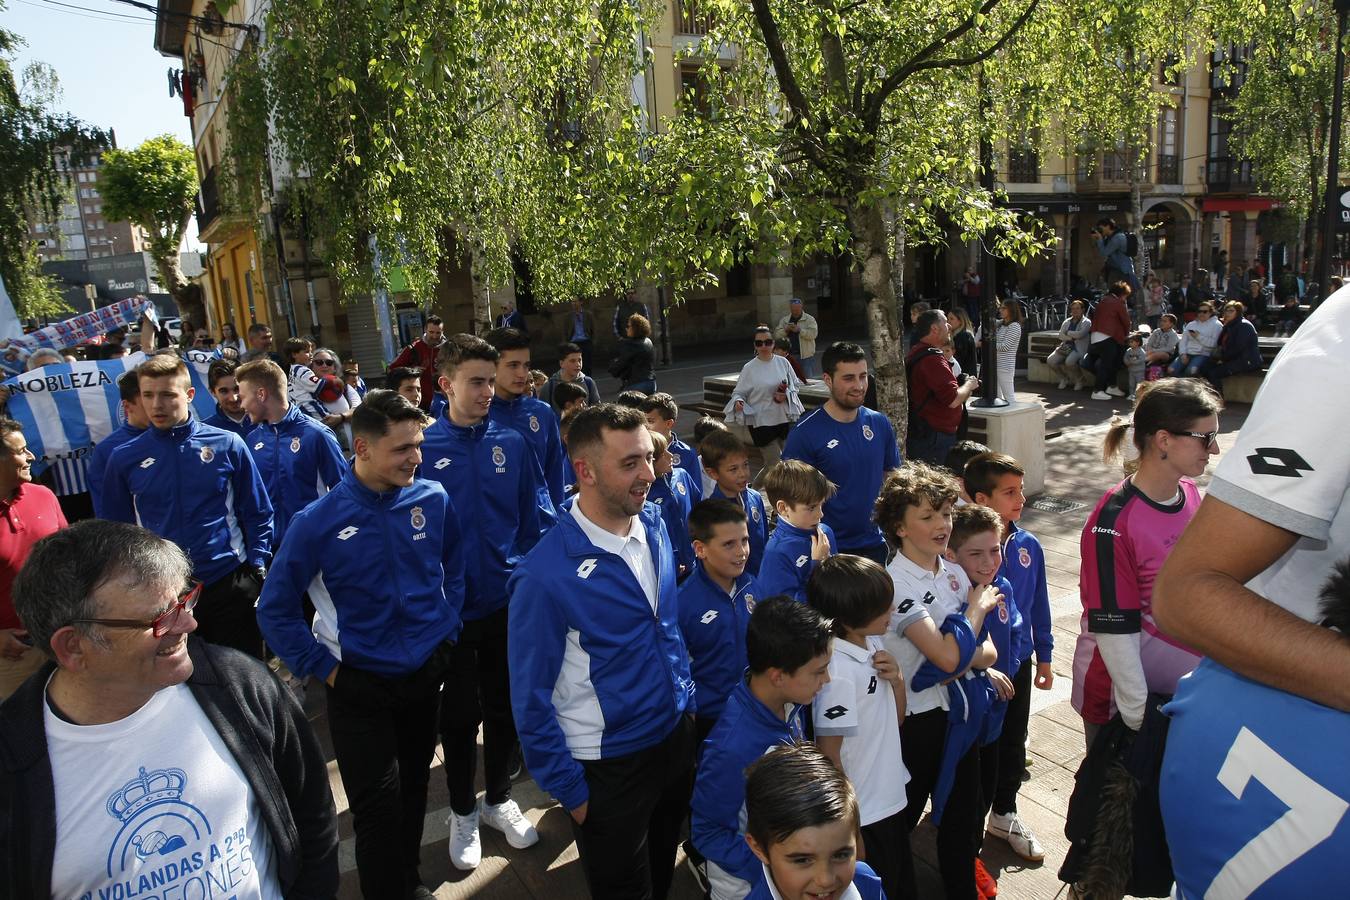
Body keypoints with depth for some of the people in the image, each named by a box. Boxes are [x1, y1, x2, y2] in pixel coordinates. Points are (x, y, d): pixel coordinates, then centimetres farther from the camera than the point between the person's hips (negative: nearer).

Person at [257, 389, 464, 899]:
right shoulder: (318, 522, -16)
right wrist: (324, 669, -7)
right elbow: (276, 610, -7)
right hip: (360, 685, -3)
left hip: (426, 672, 3)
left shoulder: (433, 500, -10)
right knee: (378, 808, 4)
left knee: (414, 788, 21)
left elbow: (455, 568, 9)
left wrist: (447, 630, 5)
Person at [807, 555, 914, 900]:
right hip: (861, 813, -8)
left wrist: (897, 678, -11)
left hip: (891, 796, 8)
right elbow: (828, 755, -20)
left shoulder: (874, 643, -3)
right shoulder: (838, 671, -27)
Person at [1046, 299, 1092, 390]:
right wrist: (1073, 337, -12)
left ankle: (1080, 380, -5)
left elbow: (1080, 334, -16)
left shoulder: (1086, 322, 3)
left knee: (1069, 361, -37)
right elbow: (1061, 335, 4)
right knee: (1050, 361, -19)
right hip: (1066, 347, 6)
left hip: (1078, 349, -5)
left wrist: (1068, 333, -2)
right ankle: (1064, 378, 8)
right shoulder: (1066, 322, 19)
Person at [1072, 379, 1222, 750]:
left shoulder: (1190, 493, -1)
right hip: (1118, 699, -6)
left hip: (1187, 685, 6)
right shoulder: (1114, 522, -23)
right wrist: (1137, 715, -17)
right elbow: (1113, 629, -21)